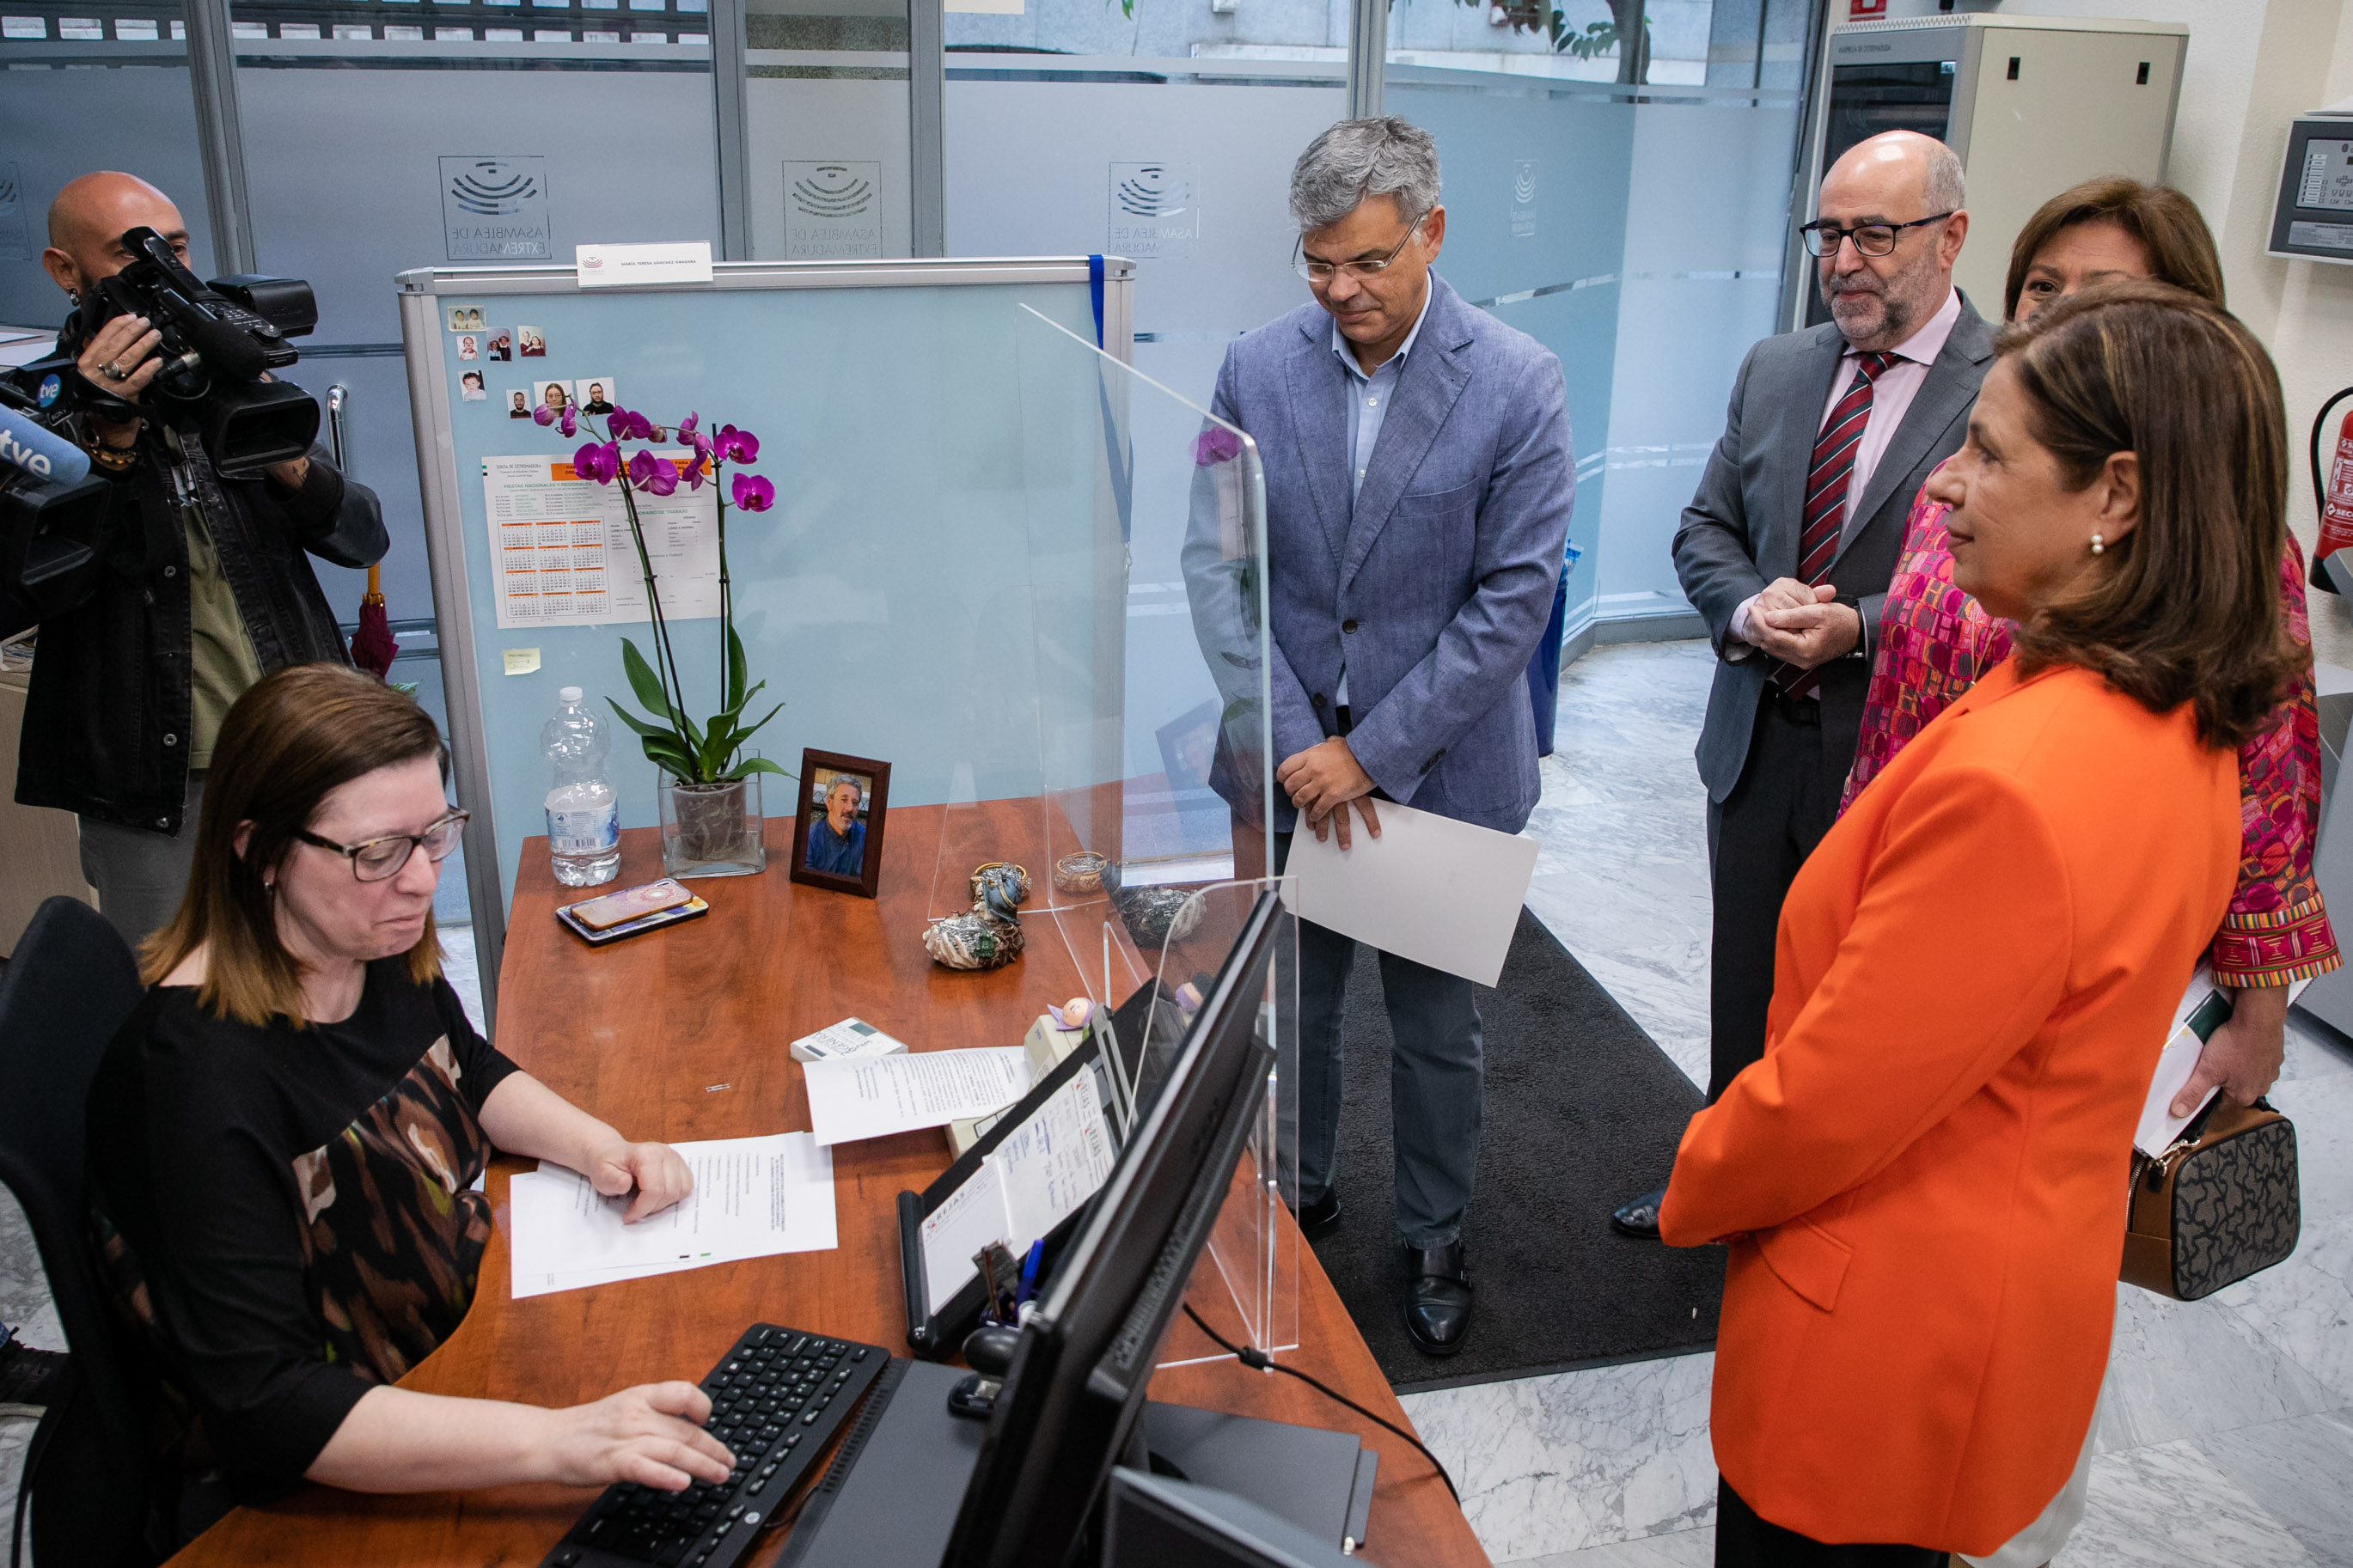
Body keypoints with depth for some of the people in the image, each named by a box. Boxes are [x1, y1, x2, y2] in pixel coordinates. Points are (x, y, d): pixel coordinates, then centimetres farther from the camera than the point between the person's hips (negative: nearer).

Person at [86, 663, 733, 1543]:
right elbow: (261, 1407, -32)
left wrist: (600, 1148, -4)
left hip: (466, 1323, 7)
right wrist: (556, 1443, -42)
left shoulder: (379, 945, -5)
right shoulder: (201, 1073, -28)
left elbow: (471, 1072, 15)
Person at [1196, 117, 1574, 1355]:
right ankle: (1297, 1200, 43)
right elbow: (1218, 566, -2)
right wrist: (1294, 742, -12)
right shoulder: (1256, 370, -3)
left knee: (1436, 1032, 14)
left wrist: (1370, 752, -15)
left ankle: (1434, 1242, 36)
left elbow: (1513, 599, -13)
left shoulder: (1518, 386, -11)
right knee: (1288, 1006, 18)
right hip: (1291, 765, 3)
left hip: (1439, 771, -2)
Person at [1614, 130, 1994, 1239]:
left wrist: (1858, 628, -24)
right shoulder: (1776, 370, 6)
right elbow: (1705, 528, 9)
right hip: (1758, 741, 6)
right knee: (1743, 993, 21)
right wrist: (1750, 606, -11)